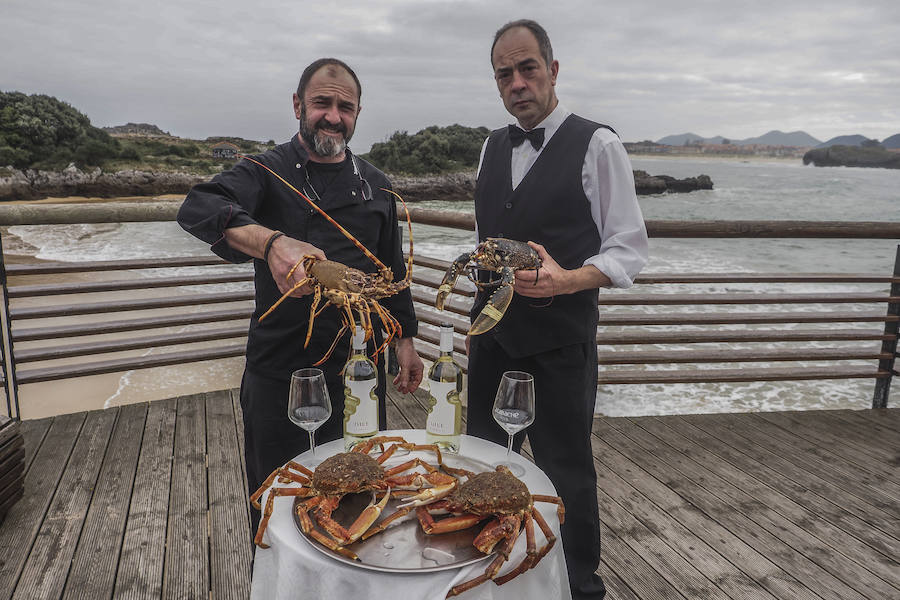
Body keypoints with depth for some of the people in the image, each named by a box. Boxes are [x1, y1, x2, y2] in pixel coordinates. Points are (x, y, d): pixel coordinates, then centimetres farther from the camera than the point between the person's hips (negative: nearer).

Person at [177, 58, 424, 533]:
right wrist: (271, 241, -44)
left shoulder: (374, 185, 8)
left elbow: (392, 269, 14)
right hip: (280, 367, -3)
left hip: (359, 366, 3)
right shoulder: (269, 171, -5)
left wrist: (405, 338, 10)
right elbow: (197, 208, -25)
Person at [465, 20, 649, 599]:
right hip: (494, 336, 6)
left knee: (566, 474, 7)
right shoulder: (493, 147, 10)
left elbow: (628, 249, -8)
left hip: (560, 344, -5)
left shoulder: (597, 145, -7)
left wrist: (567, 280, -26)